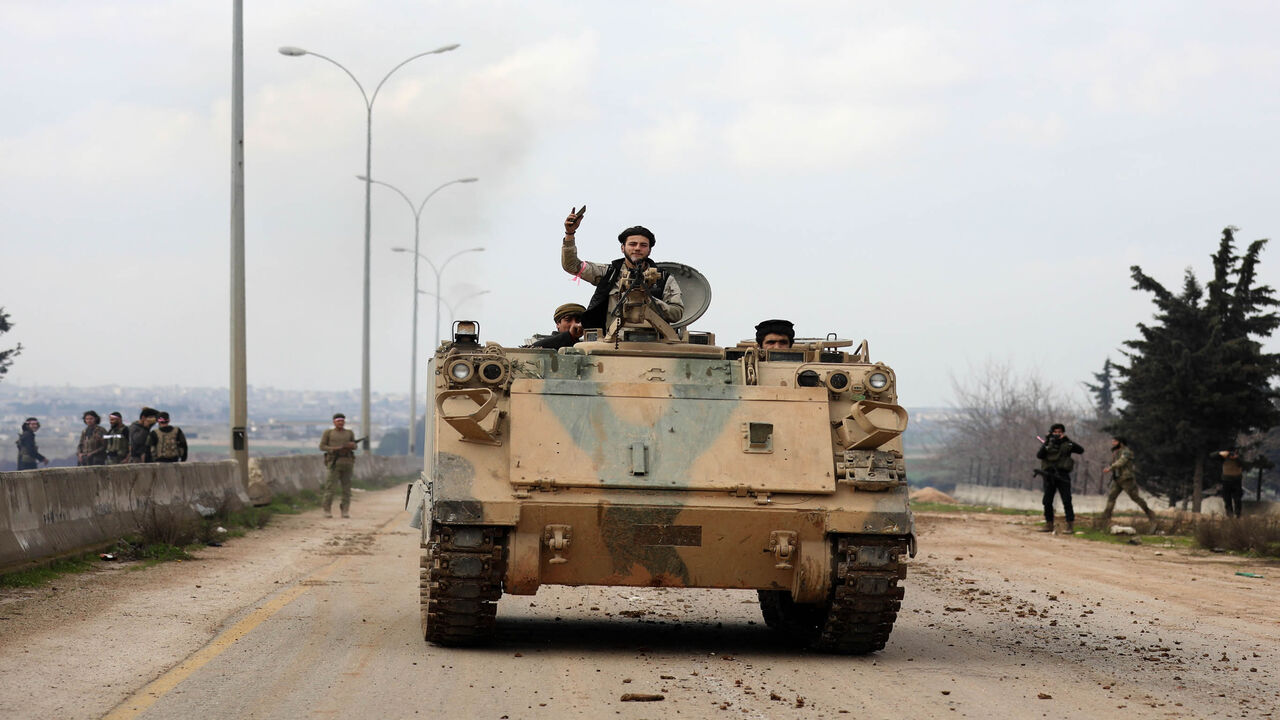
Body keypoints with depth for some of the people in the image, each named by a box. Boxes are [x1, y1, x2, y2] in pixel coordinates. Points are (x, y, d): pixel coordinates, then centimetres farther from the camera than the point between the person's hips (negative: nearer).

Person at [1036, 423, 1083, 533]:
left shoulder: (1067, 444, 6)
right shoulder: (1048, 444, 10)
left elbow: (1081, 450, -8)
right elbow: (1039, 455, -5)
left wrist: (1068, 441, -17)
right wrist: (1047, 444, -16)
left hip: (1062, 475, -3)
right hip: (1049, 475, 3)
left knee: (1067, 501, -8)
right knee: (1047, 501, 4)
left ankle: (1070, 525, -9)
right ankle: (1049, 525, 12)